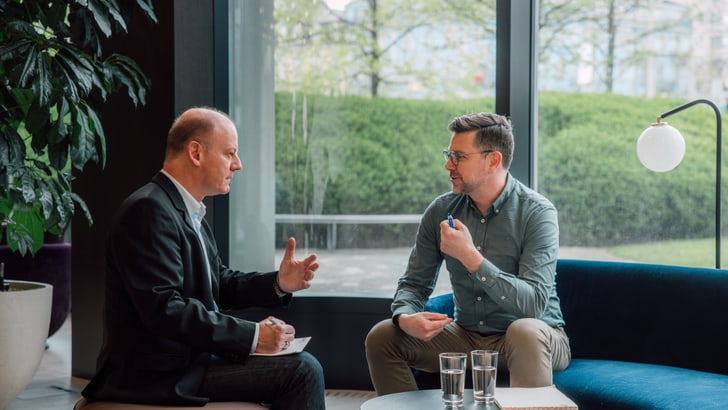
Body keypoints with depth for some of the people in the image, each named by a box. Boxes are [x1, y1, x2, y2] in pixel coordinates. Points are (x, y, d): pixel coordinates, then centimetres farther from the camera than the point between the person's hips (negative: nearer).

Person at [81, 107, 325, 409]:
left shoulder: (189, 212, 13)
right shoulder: (148, 210, -18)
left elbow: (220, 284, 17)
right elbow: (165, 309, -26)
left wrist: (278, 283, 0)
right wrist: (252, 336, -24)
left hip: (187, 355, 11)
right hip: (157, 373, -11)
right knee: (302, 370, -16)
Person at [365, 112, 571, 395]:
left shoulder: (537, 213, -16)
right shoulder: (441, 211, -1)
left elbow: (533, 304, -25)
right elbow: (414, 284, 3)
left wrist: (470, 257, -32)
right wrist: (405, 318, -21)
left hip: (536, 340, -5)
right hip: (467, 337, 5)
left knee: (525, 332, -38)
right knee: (382, 337, -11)